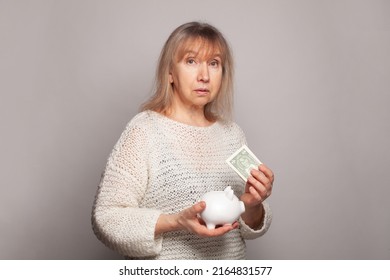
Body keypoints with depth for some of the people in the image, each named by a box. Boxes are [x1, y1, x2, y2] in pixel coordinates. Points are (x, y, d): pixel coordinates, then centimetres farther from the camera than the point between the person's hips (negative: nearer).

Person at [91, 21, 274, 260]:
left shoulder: (233, 133, -2)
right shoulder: (144, 129, -15)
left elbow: (250, 224, 4)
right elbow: (107, 218, -16)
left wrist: (252, 205, -16)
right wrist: (176, 222, -27)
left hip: (232, 256, 4)